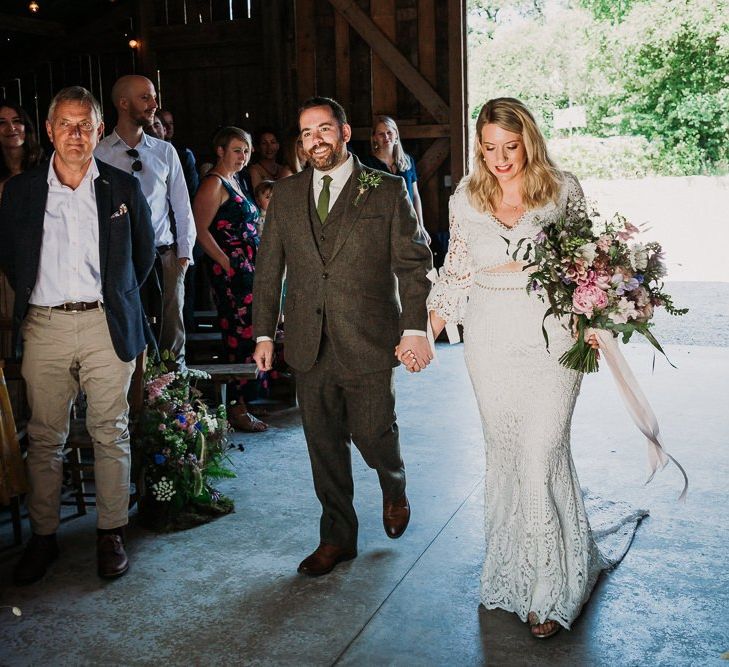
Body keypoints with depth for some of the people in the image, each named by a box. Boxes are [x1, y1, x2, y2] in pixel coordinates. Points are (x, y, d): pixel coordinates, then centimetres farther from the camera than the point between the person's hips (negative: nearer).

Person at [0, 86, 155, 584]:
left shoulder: (123, 188, 5)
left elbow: (144, 253, 15)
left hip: (106, 325, -1)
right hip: (44, 327, 1)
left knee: (111, 433, 3)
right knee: (45, 437, 6)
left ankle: (112, 533, 14)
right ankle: (44, 535, 18)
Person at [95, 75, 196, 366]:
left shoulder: (165, 151, 9)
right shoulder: (98, 154, 0)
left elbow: (182, 206, 11)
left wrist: (184, 253, 3)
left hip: (164, 256, 2)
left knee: (172, 335, 4)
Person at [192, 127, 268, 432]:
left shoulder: (232, 181, 19)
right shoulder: (214, 183, -8)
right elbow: (200, 229, -16)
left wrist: (253, 267, 15)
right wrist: (227, 264, -17)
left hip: (247, 270, 9)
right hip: (231, 272, -9)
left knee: (245, 337, 9)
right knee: (240, 338, -9)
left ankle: (241, 404, 16)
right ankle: (236, 410, -3)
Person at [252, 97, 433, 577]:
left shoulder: (386, 190, 0)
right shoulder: (285, 196, 10)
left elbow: (414, 262, -2)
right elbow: (269, 268, 12)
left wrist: (415, 326, -10)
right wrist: (264, 333, 8)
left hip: (369, 342, -3)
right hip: (309, 346, 3)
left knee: (372, 434, 3)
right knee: (324, 444, 10)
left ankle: (395, 489, 38)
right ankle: (337, 538, 26)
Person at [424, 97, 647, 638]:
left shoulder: (563, 190, 0)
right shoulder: (466, 200, 6)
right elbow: (456, 275, 12)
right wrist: (424, 334, 4)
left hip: (552, 340, -3)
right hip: (491, 344, 3)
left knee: (540, 457, -6)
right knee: (503, 455, 9)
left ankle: (550, 590, 9)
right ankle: (512, 570, 27)